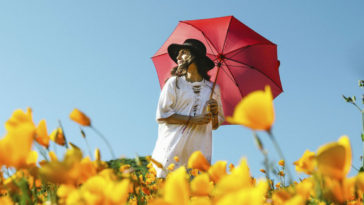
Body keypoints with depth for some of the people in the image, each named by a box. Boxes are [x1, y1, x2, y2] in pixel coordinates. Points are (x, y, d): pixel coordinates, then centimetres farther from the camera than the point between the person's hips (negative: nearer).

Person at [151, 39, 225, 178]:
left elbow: (216, 125, 20)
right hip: (173, 150, -2)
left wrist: (215, 114, -2)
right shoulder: (174, 83, 6)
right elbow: (161, 115, -4)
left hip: (199, 151, 2)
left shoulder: (213, 89, 14)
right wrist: (192, 120, -10)